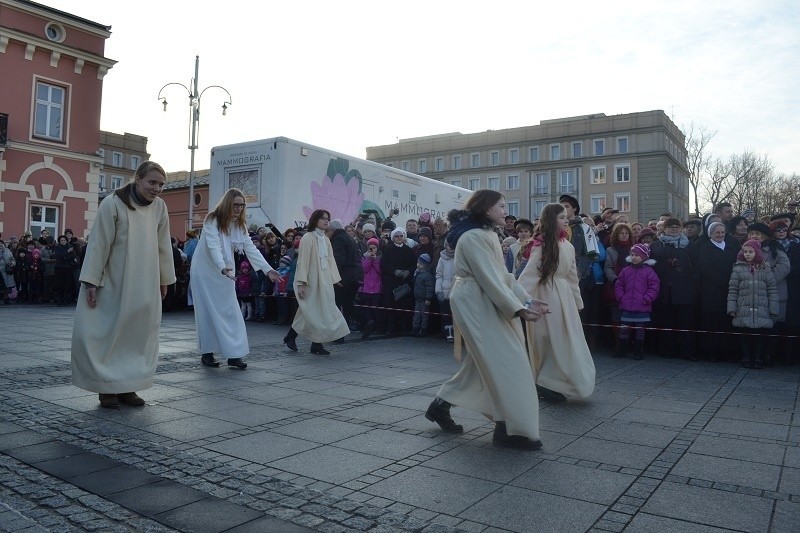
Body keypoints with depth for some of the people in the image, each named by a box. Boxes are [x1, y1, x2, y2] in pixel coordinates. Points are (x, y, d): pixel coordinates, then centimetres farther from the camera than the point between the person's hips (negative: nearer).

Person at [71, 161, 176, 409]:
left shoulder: (160, 207, 0)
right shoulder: (113, 203, -12)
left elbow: (163, 246, 7)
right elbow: (99, 244, -12)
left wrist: (164, 279, 9)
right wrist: (91, 282, -14)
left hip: (144, 288, 4)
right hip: (112, 284, -4)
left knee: (138, 335, 6)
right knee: (106, 335, 0)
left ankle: (127, 386, 16)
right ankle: (108, 388, 12)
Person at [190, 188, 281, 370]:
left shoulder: (240, 225, 2)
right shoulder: (212, 220, -17)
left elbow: (251, 248, -4)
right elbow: (214, 246, -29)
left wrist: (268, 269, -15)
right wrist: (223, 267, -46)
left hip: (225, 274, 6)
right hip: (205, 271, -5)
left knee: (231, 312, 0)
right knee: (208, 312, 1)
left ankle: (234, 354, 1)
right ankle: (207, 353, 13)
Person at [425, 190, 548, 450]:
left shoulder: (488, 235, 15)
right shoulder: (473, 237, -16)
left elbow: (503, 274, 11)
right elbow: (490, 279, -21)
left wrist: (528, 300, 2)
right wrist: (519, 309, -22)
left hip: (486, 303, 10)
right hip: (475, 305, -10)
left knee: (482, 362, 14)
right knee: (504, 362, -9)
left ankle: (441, 405, 26)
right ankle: (511, 429, -1)